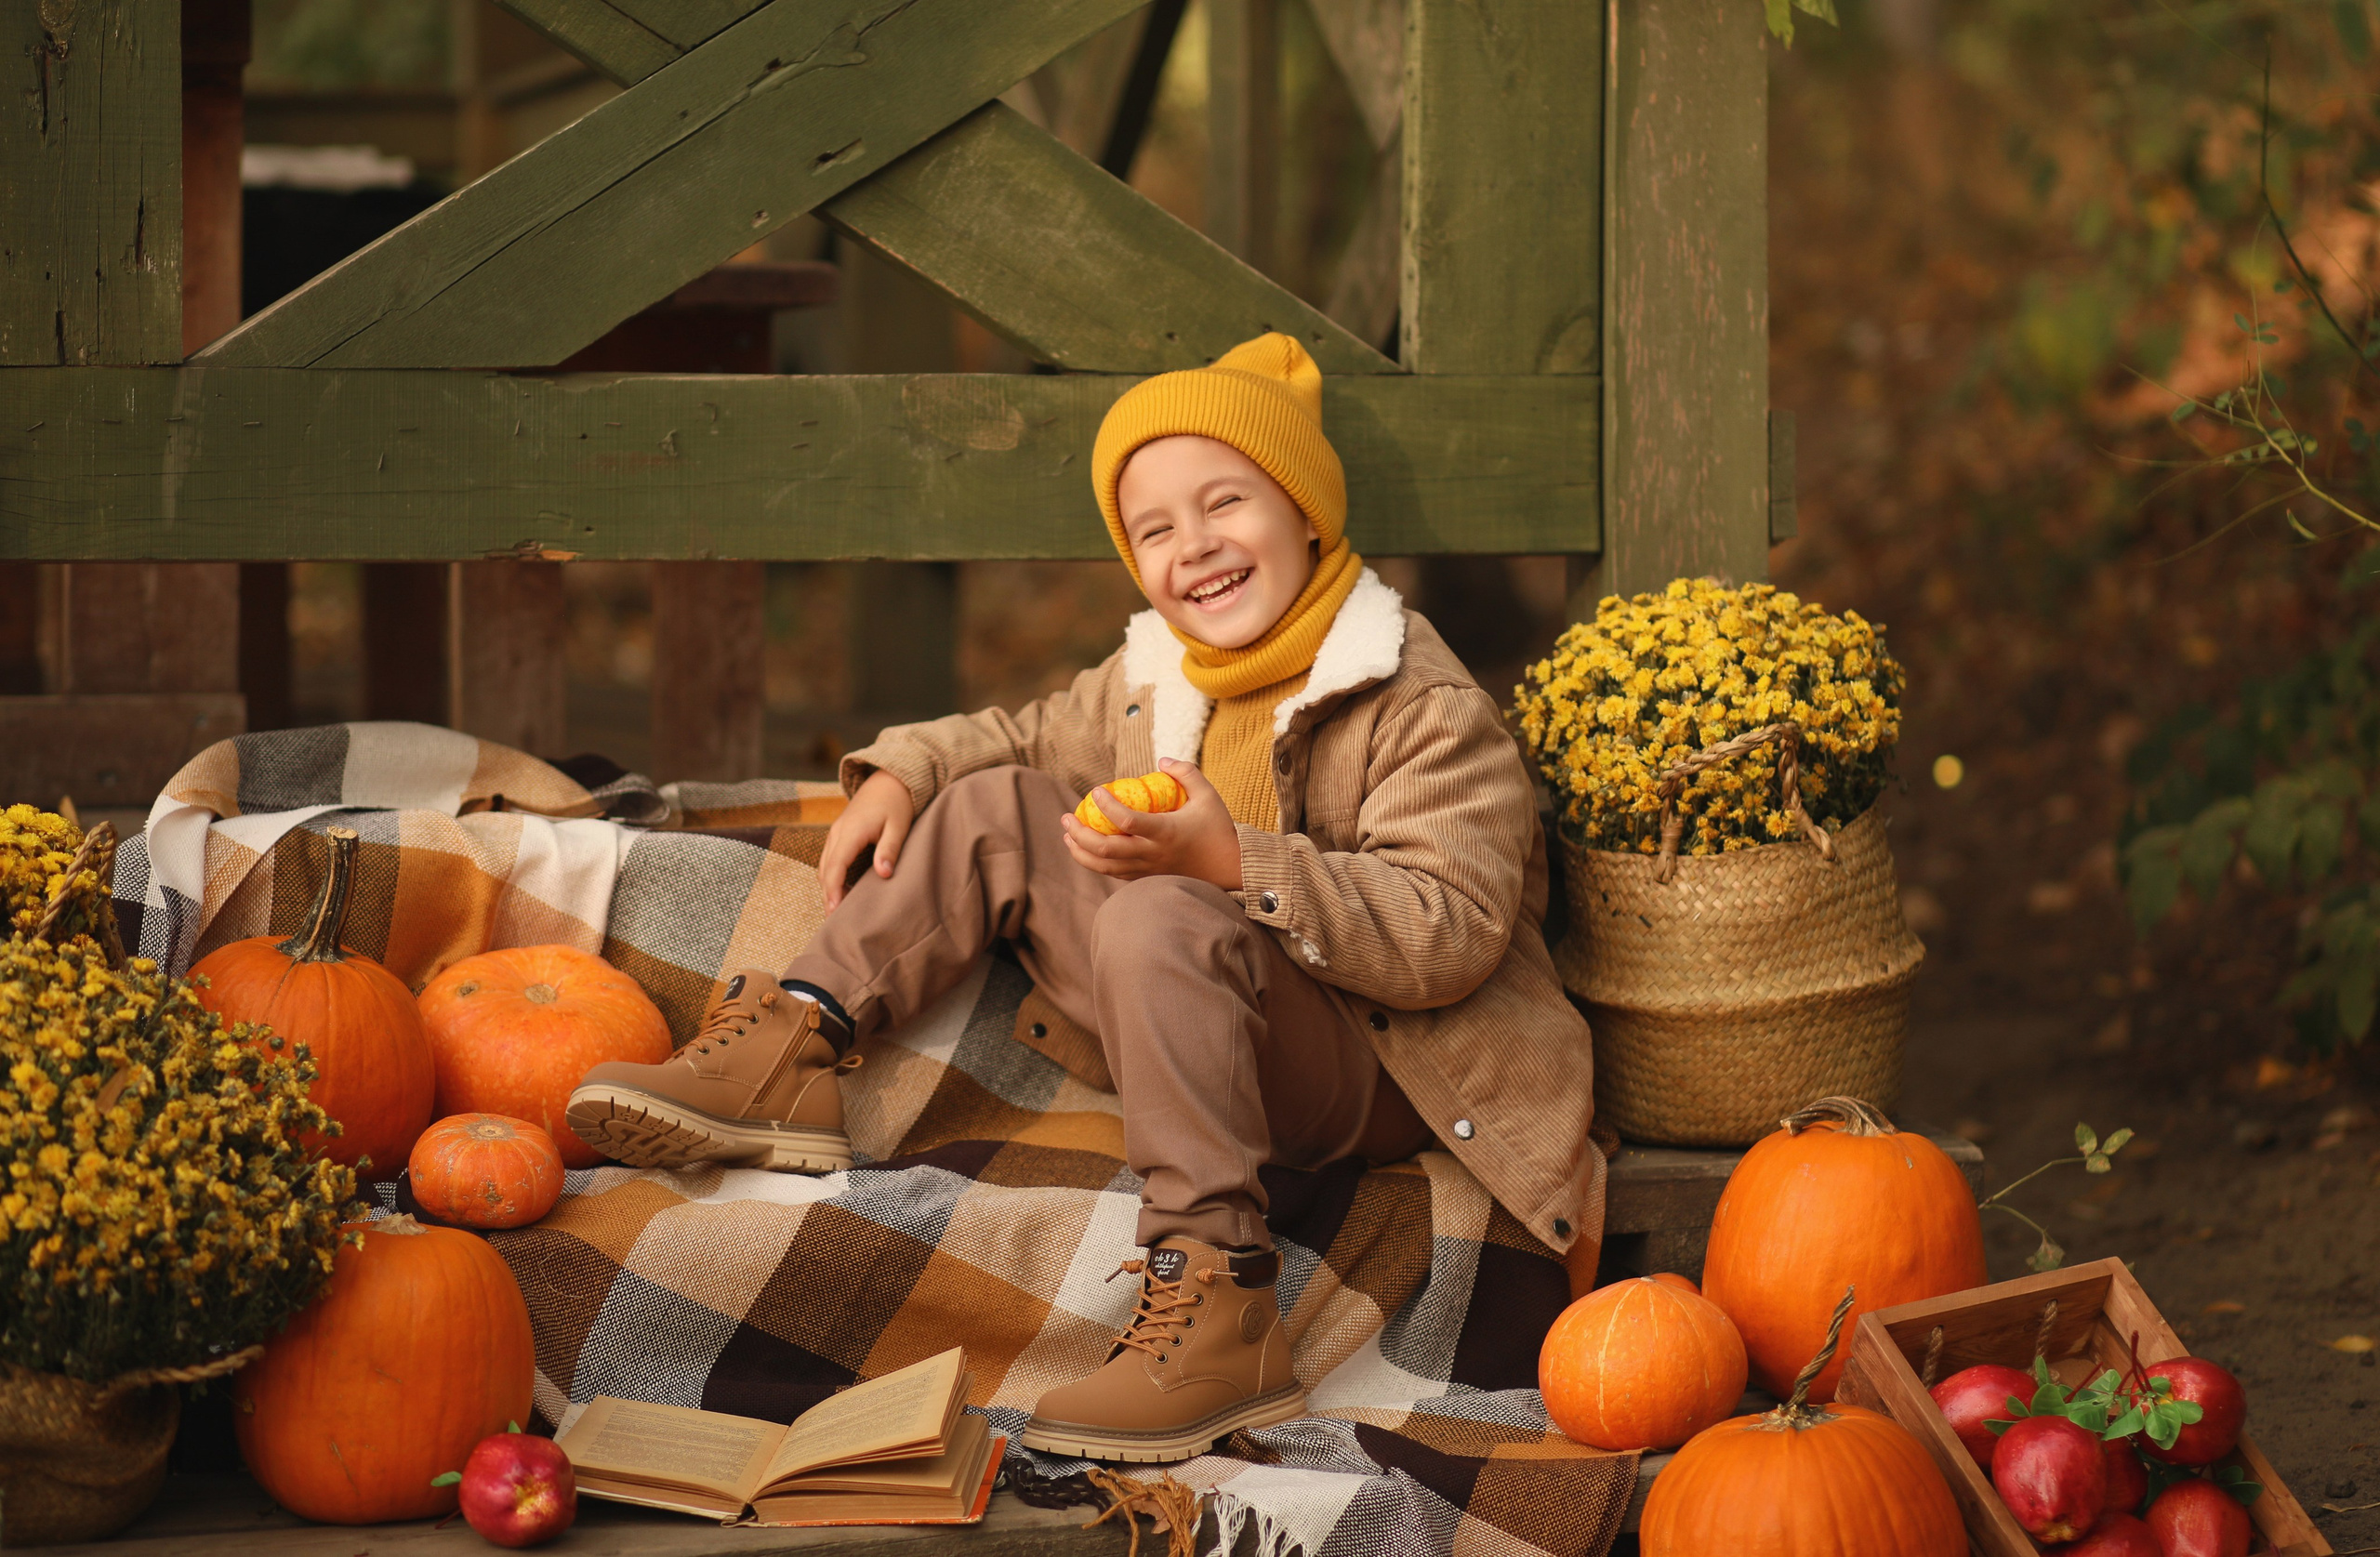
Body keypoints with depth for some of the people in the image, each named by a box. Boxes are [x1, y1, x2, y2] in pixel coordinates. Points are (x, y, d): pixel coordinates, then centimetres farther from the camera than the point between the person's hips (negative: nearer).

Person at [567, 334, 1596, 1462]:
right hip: (1214, 1027, 8)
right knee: (995, 808, 5)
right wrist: (900, 772, 8)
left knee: (1161, 918, -37)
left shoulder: (1425, 708, -14)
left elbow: (1456, 933, -24)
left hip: (1372, 1073, -8)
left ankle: (1217, 1306, -42)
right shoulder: (1153, 679, 11)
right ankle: (786, 1054, -7)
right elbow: (1031, 737, 30)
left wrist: (1236, 863, -34)